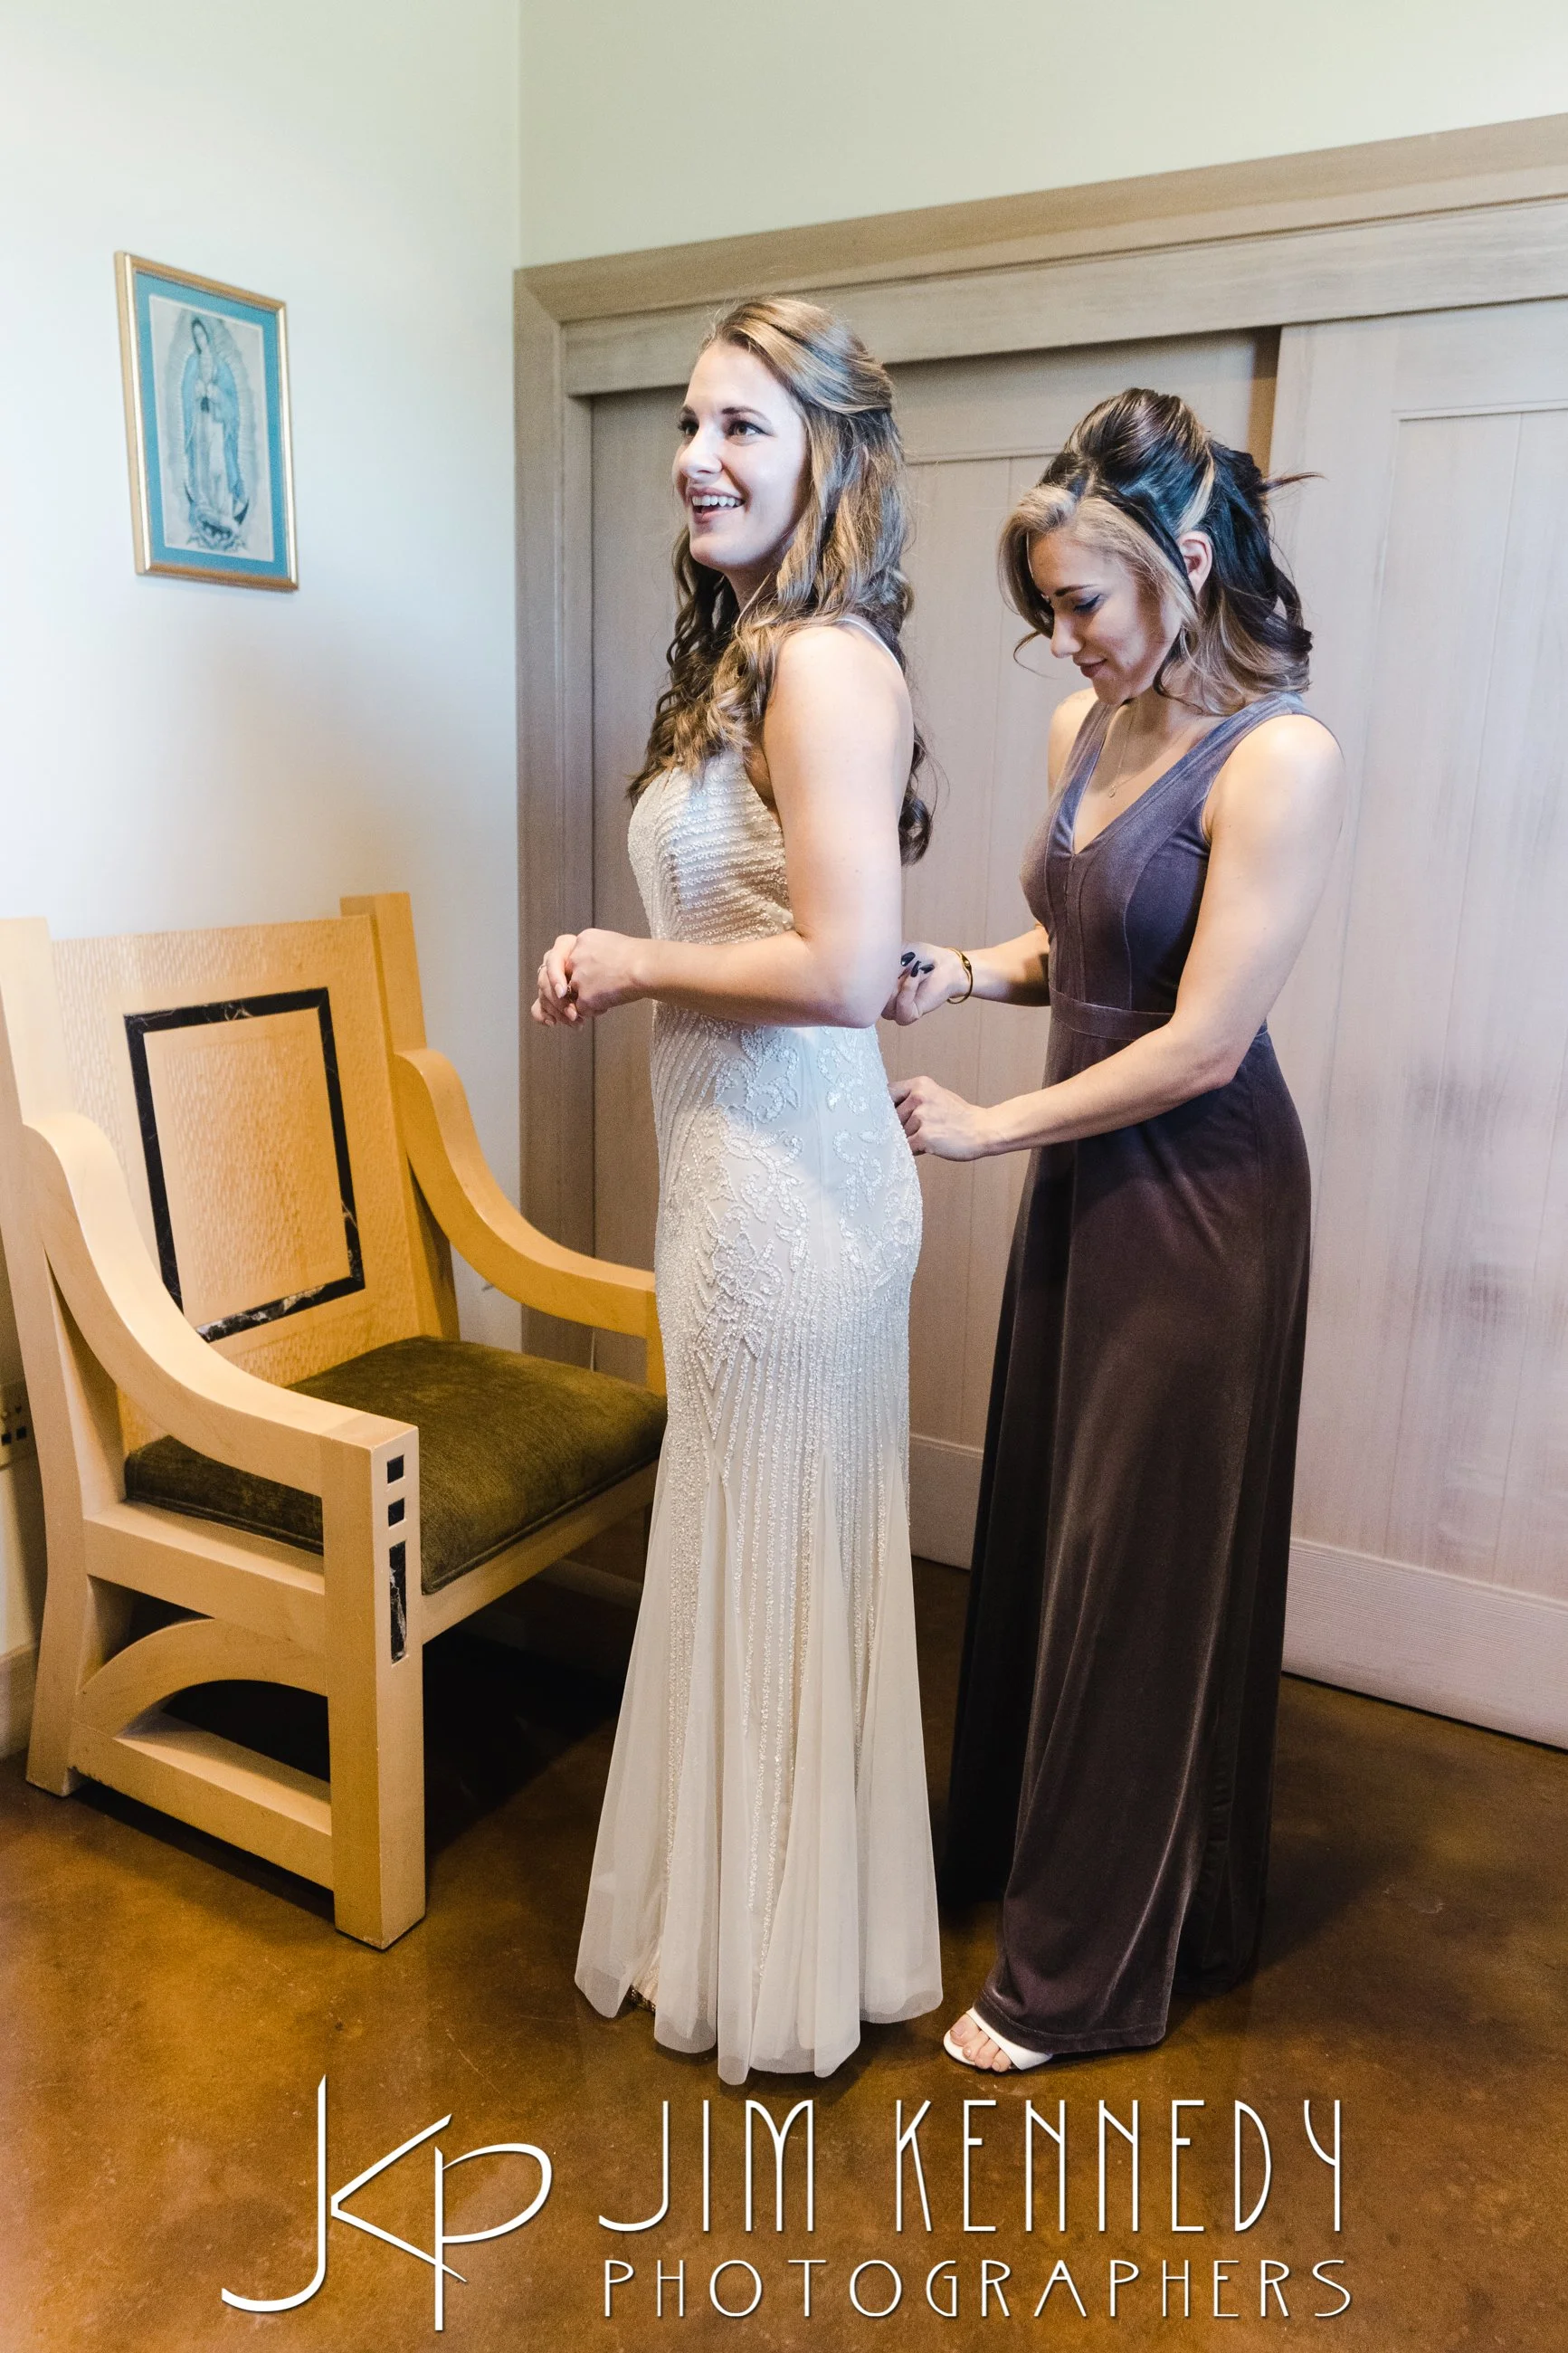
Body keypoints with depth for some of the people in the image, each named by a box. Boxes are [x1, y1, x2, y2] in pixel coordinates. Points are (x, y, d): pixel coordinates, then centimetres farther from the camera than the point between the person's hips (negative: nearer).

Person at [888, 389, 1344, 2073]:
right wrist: (959, 970, -3)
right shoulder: (1088, 727, 5)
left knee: (1142, 1566, 5)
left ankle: (1091, 1967, 25)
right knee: (1038, 1524, 18)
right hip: (1083, 1177, 8)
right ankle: (1012, 1838, 43)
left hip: (1195, 1198, -7)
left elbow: (1201, 1043, -21)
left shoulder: (1278, 760, -19)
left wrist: (988, 1127, -13)